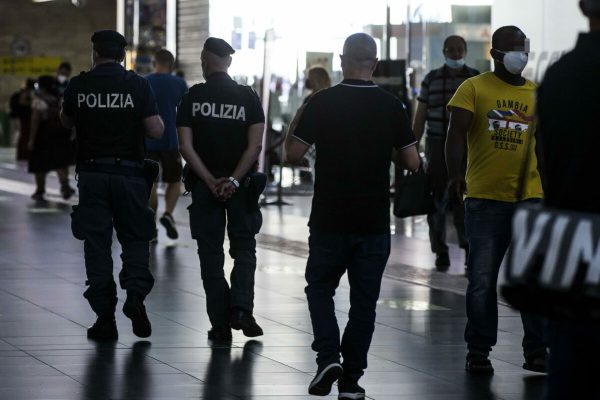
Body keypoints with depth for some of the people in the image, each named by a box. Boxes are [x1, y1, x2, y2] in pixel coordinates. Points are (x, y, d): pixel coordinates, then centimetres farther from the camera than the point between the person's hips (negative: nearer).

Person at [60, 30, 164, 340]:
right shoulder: (138, 85, -4)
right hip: (129, 172, -1)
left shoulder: (78, 85, 0)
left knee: (96, 244, 6)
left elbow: (66, 122, 17)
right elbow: (156, 131, -6)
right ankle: (135, 294, -12)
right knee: (135, 238, 12)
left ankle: (105, 317, 4)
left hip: (91, 173, 1)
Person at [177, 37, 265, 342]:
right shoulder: (248, 97, -1)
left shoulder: (192, 97, -2)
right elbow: (255, 146, -10)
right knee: (244, 248, 13)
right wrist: (234, 180, -13)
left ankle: (220, 325, 5)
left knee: (211, 254, 7)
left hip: (204, 185, 0)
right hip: (240, 186, 0)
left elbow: (185, 147, -9)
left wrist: (210, 181, -11)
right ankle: (241, 308, -8)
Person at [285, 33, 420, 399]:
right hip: (374, 221, 1)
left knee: (320, 288, 15)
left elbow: (294, 153, -6)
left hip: (330, 218, -1)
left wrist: (292, 131, 14)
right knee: (364, 299, 9)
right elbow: (412, 162, 0)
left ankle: (328, 356, -5)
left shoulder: (322, 102, -7)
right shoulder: (391, 106, -3)